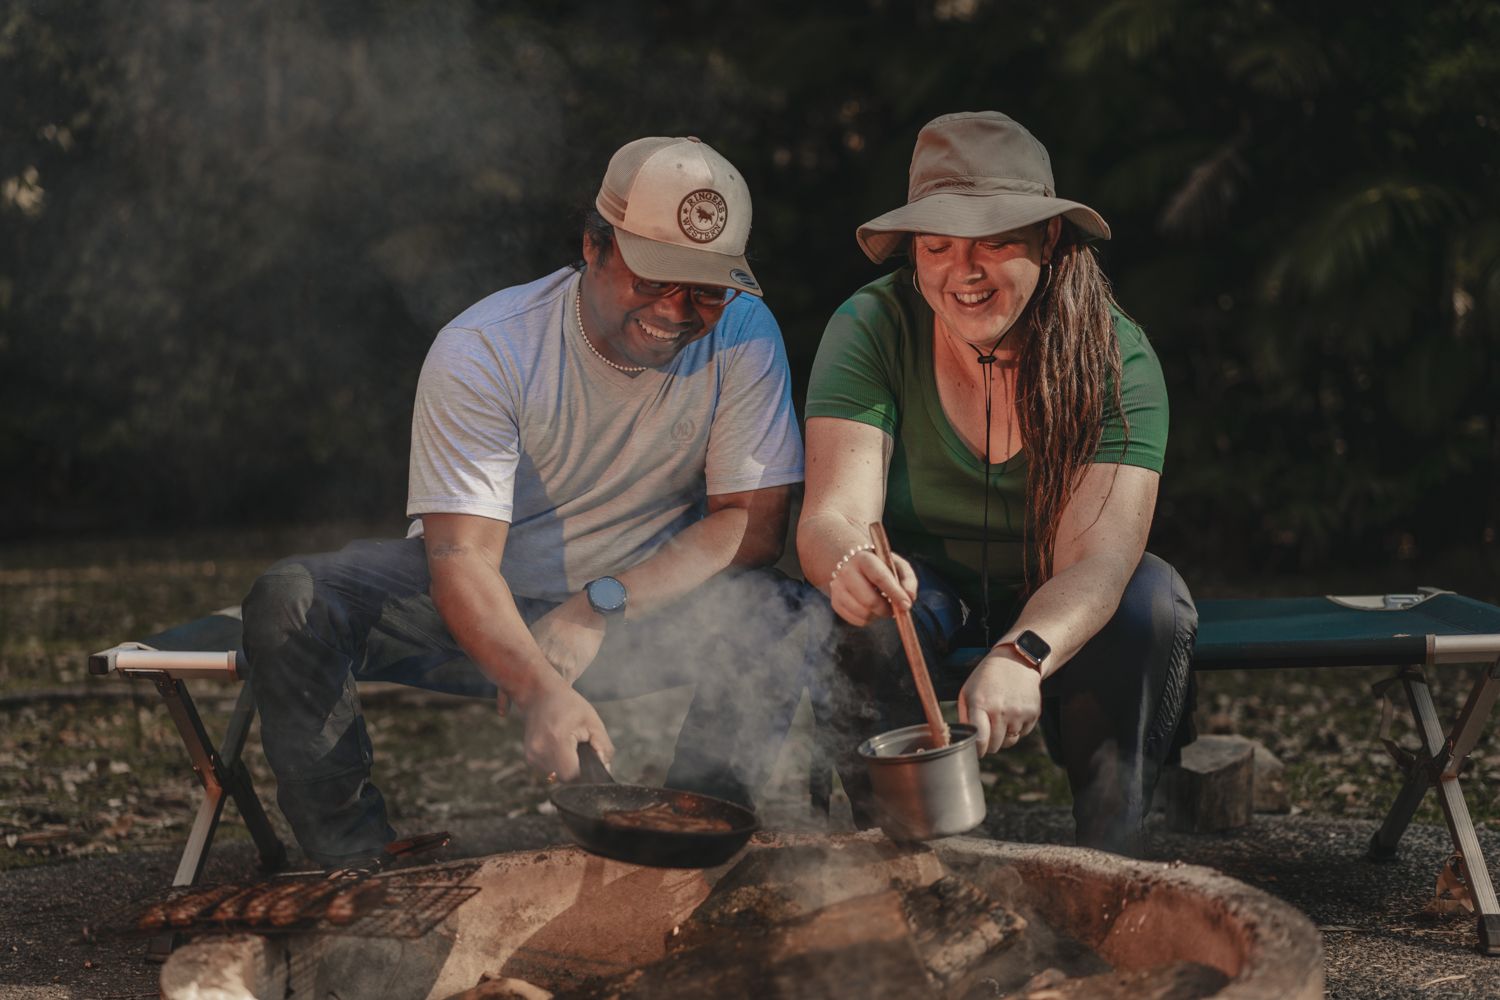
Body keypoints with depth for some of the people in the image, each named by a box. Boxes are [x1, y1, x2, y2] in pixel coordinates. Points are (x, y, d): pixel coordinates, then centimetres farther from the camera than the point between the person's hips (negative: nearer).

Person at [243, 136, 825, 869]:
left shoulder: (743, 335, -14)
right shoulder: (483, 351, -21)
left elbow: (753, 523, -14)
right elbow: (461, 559, -28)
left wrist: (600, 608, -26)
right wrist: (542, 690, -46)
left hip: (653, 596, 1)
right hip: (489, 612, -1)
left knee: (801, 621, -29)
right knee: (289, 608, -26)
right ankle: (358, 861, -11)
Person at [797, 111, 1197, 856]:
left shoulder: (1117, 358, -19)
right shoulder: (870, 329, -18)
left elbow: (1096, 560, -30)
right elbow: (830, 518, -27)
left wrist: (1021, 656, -52)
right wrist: (852, 566, -53)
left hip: (1055, 620, 1)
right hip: (929, 598, 0)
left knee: (1152, 596, -29)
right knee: (872, 602, -33)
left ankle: (1108, 862, -14)